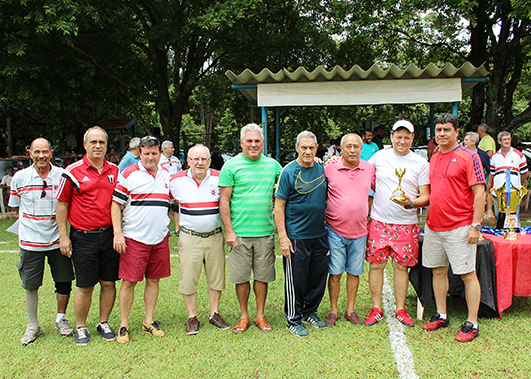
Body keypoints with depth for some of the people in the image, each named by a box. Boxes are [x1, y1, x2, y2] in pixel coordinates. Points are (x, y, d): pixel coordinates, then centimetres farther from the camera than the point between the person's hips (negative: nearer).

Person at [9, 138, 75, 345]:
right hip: (30, 241, 0)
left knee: (64, 281, 7)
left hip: (57, 240, 0)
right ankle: (33, 326, 26)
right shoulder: (19, 177, -2)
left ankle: (60, 319, 28)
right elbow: (15, 206, 11)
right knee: (30, 285, 9)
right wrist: (33, 220, 7)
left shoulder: (62, 176, -4)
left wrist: (58, 218, -1)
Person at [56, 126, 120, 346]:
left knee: (109, 283, 8)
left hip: (109, 235, 3)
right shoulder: (73, 172, -4)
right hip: (83, 237, -3)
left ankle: (104, 323, 26)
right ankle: (80, 328, 22)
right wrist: (63, 237, -4)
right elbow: (62, 204, 0)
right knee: (85, 286, 4)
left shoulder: (114, 171, 7)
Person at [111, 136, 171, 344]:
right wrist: (117, 233, -11)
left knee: (153, 280, 10)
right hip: (134, 238, -4)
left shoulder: (167, 175, 11)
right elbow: (115, 204, -4)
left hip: (160, 238, 4)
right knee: (129, 281, -1)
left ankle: (149, 321, 23)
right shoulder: (129, 174, -3)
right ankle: (124, 325, 13)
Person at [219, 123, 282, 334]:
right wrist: (229, 231, -8)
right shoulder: (231, 166, -1)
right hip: (240, 233, -2)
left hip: (265, 232, 2)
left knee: (263, 276, 10)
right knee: (241, 277, 7)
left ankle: (260, 316, 25)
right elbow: (224, 201, -3)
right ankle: (244, 316, 24)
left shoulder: (272, 165, 9)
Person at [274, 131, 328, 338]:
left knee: (318, 276, 14)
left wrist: (326, 223, 12)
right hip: (296, 237, -6)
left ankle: (310, 312, 33)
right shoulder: (289, 172, -10)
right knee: (296, 280, 4)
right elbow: (279, 206, -10)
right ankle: (293, 319, 20)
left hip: (320, 235, 6)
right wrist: (283, 237, -15)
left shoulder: (321, 169, 7)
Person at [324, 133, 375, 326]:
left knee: (354, 272, 11)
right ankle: (333, 310, 18)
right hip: (335, 230, -2)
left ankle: (350, 310, 25)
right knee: (335, 272, 3)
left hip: (359, 231, 3)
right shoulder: (329, 168, -5)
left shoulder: (369, 168, 4)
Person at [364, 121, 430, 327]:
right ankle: (376, 308, 16)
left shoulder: (421, 163, 2)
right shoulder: (380, 157, 6)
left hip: (406, 223, -1)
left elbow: (426, 197, 0)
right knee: (376, 263, 2)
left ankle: (400, 309, 20)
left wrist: (410, 203, -18)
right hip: (379, 221, 1)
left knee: (401, 266, 5)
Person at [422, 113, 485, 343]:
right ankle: (441, 316, 26)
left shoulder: (468, 157, -7)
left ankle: (472, 324, 10)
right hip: (433, 226, 7)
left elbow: (479, 192, -10)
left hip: (459, 228, -6)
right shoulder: (433, 158, 13)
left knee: (467, 274, 1)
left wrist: (475, 225, -15)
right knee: (438, 271, 13)